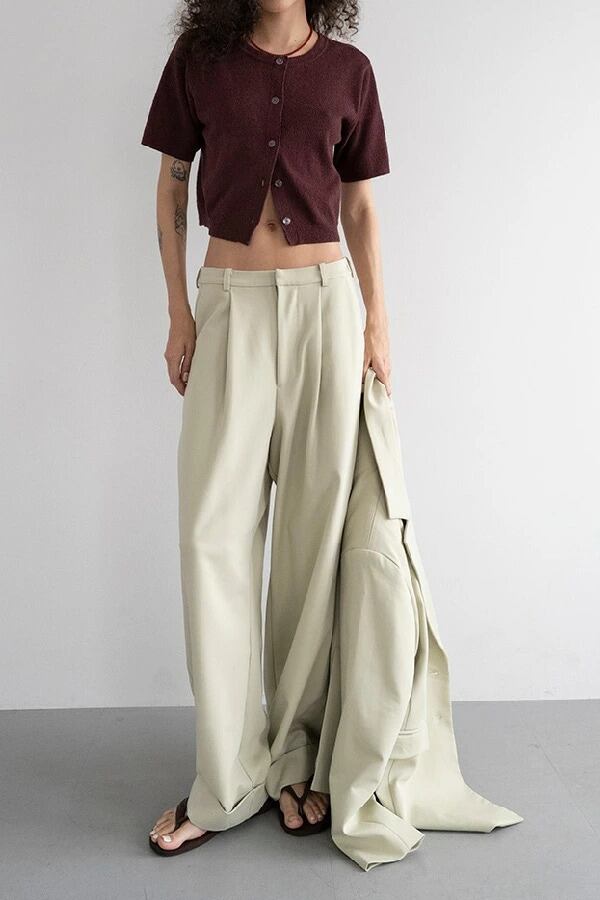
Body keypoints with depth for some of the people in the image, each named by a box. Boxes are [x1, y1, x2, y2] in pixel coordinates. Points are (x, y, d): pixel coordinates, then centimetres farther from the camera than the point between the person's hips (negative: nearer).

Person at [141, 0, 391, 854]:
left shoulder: (348, 69, 8)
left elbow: (361, 207, 11)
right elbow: (172, 190, 10)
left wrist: (376, 325, 6)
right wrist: (180, 313, 3)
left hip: (324, 302, 1)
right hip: (231, 303, 0)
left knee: (314, 530, 1)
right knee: (215, 530, -5)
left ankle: (296, 759, 15)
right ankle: (229, 781, 6)